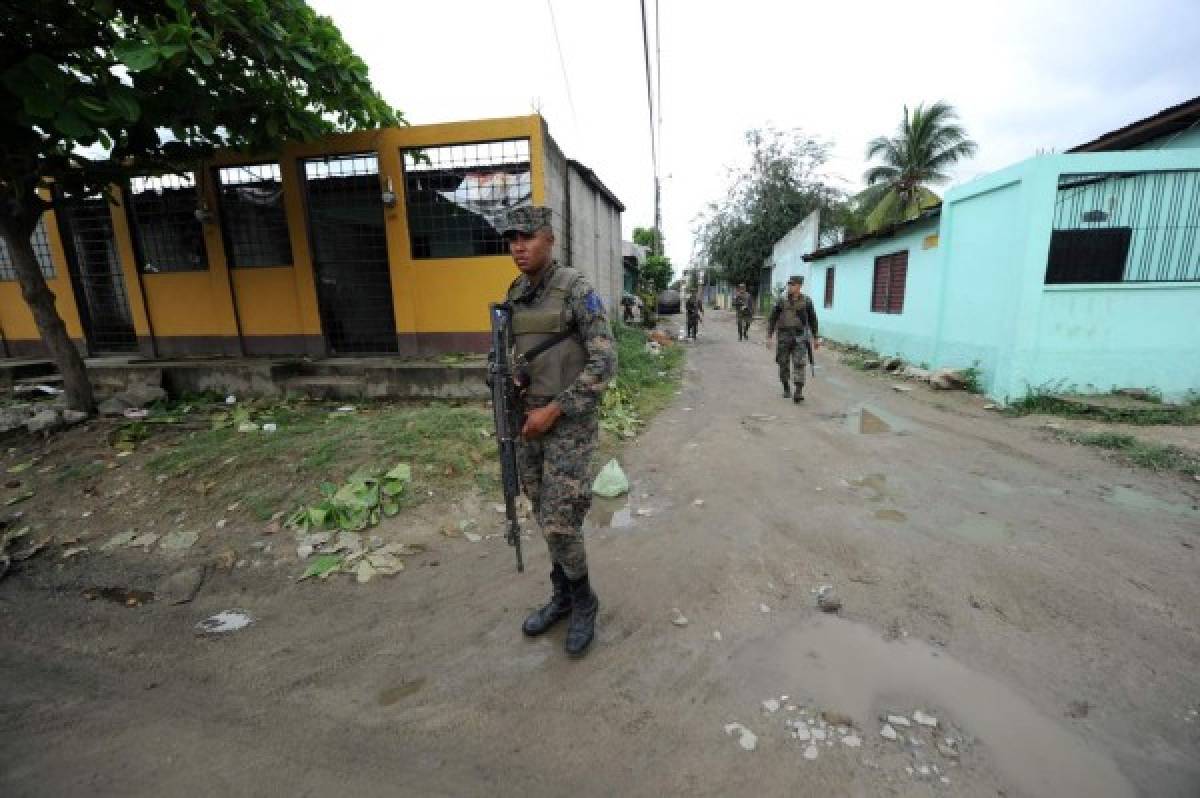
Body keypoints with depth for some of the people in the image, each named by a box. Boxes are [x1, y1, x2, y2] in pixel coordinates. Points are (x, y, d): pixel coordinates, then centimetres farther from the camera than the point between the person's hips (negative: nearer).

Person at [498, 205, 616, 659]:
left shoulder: (577, 290, -14)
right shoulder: (515, 295, 9)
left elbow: (605, 362, -18)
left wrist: (553, 411, -20)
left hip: (569, 421, -7)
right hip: (531, 419, 7)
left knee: (559, 523, -6)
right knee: (546, 517, 14)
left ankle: (584, 601, 21)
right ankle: (563, 597, 33)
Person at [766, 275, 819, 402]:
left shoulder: (807, 301, -1)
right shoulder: (782, 301, -2)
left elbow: (812, 320, 9)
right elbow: (772, 319, 1)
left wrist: (815, 338, 11)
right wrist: (769, 337, -5)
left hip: (800, 337, -1)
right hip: (784, 337, 1)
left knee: (799, 363, -14)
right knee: (784, 364, 8)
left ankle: (798, 392, -17)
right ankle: (786, 388, 27)